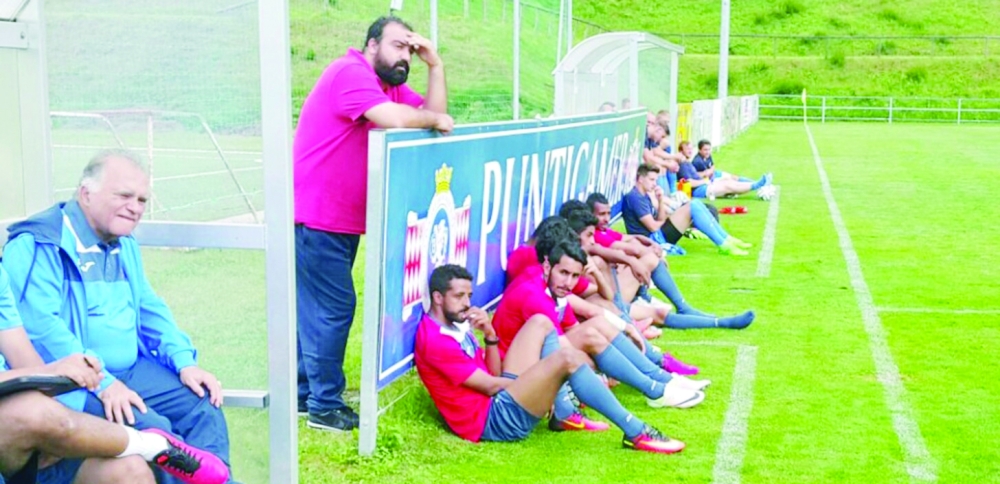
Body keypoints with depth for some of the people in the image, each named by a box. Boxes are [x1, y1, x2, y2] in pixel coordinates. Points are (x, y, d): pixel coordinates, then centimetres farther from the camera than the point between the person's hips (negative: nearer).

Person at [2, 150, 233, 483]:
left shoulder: (124, 245, 17)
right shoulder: (38, 244, -12)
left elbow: (149, 309, 20)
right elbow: (39, 324, -23)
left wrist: (185, 362, 3)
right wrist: (102, 383, -29)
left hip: (130, 371, 9)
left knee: (203, 406, -6)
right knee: (153, 429, -27)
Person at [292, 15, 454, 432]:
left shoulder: (390, 85, 16)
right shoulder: (351, 72, -15)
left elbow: (434, 114, 9)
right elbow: (394, 119, -29)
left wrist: (435, 65, 3)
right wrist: (434, 119, -11)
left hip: (343, 220, 10)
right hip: (317, 218, -10)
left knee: (316, 308, 14)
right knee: (333, 307, -7)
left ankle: (305, 394, 23)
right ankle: (325, 407, 1)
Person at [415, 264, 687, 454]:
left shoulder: (454, 326, 16)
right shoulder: (435, 341, -15)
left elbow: (494, 373, 12)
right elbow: (490, 385, -14)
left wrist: (490, 337, -4)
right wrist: (542, 382, -2)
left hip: (501, 397, 10)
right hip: (495, 419, -10)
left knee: (540, 324, 7)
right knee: (567, 358, -27)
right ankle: (635, 433, -20)